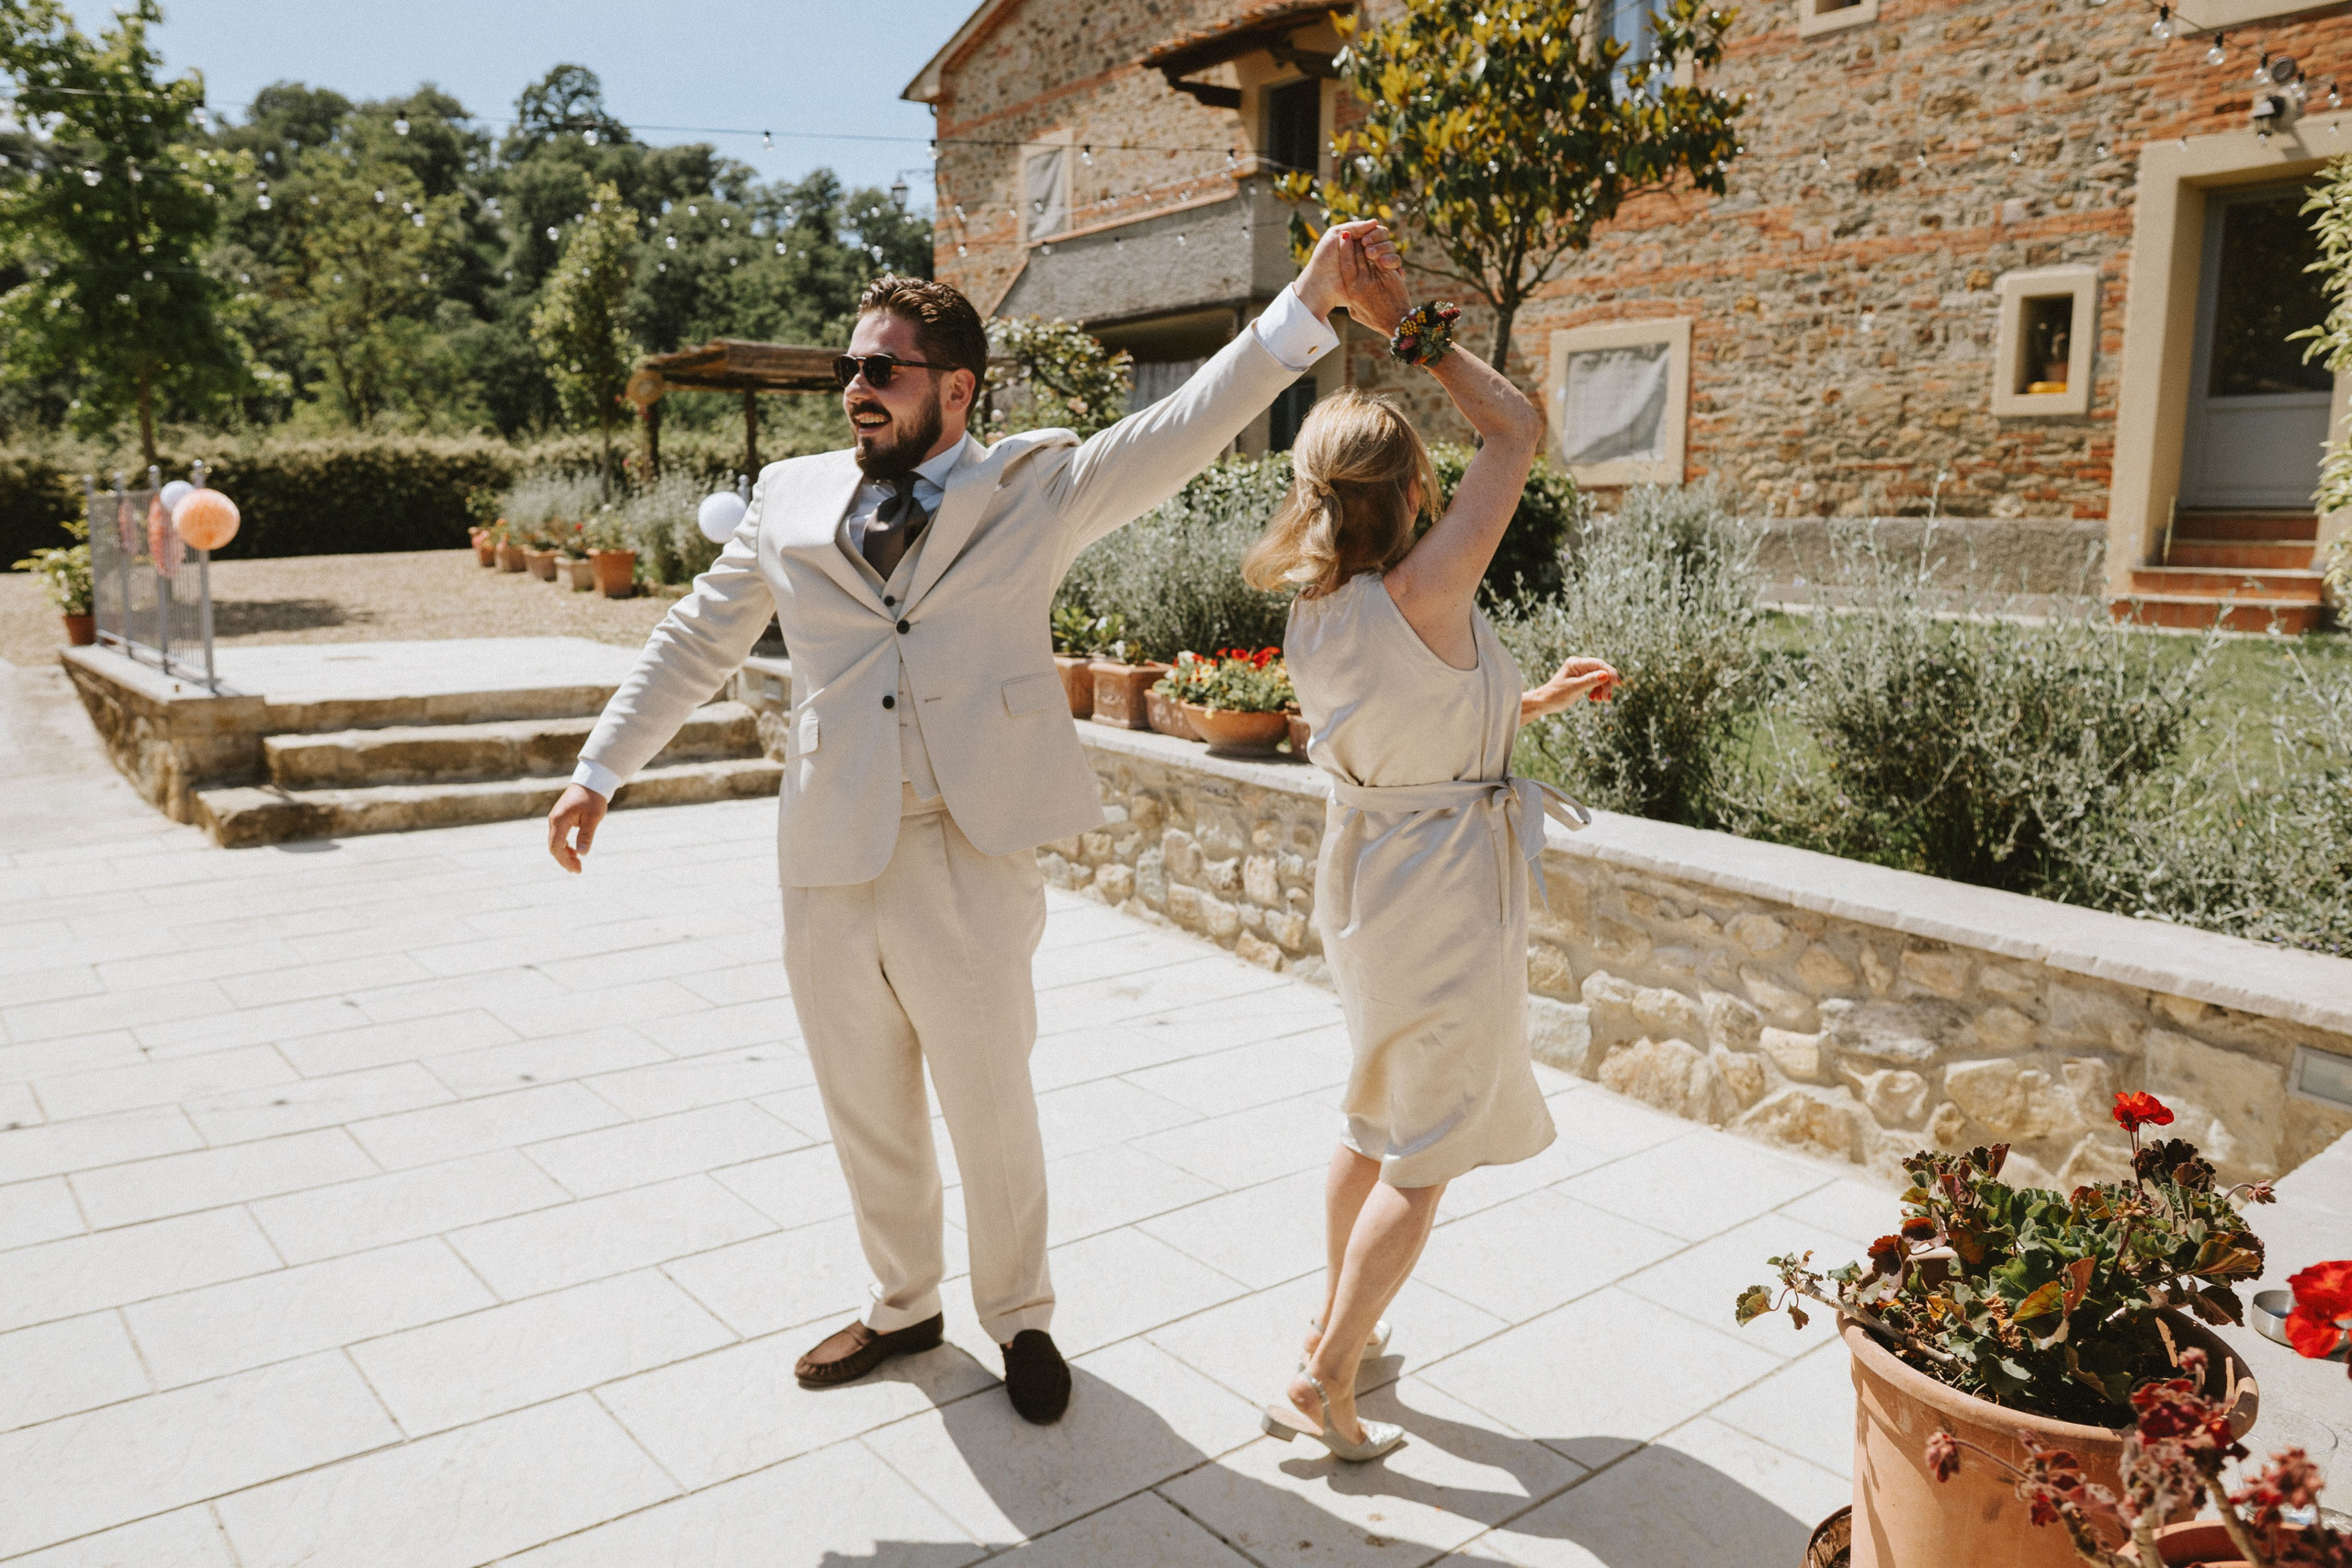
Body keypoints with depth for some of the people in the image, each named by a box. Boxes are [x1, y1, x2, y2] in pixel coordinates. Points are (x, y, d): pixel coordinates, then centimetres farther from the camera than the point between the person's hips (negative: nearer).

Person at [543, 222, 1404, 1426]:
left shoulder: (1035, 488, 1)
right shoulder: (790, 498, 9)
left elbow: (1180, 432, -11)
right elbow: (696, 645, 17)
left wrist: (1306, 304, -22)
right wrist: (602, 768, 16)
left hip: (971, 858, -3)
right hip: (828, 865, 4)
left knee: (992, 1110, 11)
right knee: (865, 1113, 18)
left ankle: (1019, 1316, 36)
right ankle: (903, 1306, 43)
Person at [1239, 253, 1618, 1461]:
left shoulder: (1312, 613, 0)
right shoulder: (1423, 594, -23)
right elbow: (1519, 431, -14)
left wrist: (1534, 701, 18)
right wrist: (1414, 332, -12)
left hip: (1365, 880, 8)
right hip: (1448, 891, -8)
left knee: (1376, 1119, 25)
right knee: (1425, 1158, 7)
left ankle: (1338, 1322, 40)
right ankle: (1324, 1384, 14)